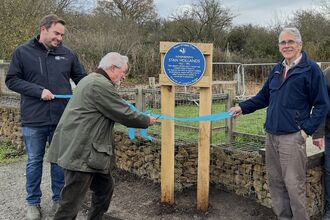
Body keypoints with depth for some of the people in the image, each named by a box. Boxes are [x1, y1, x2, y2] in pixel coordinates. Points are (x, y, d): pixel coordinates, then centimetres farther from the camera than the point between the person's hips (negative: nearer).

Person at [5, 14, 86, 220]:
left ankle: (59, 200, 27)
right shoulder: (23, 52, -1)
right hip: (34, 120, -1)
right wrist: (38, 91, -15)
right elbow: (12, 80, -2)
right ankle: (33, 203, 27)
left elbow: (82, 79, 10)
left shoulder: (68, 54, 4)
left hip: (62, 119, 2)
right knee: (34, 162, 10)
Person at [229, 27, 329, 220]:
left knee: (294, 184, -3)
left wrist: (307, 129, -12)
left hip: (292, 137, -7)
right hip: (271, 135, 7)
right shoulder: (277, 69, 14)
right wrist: (242, 107, 13)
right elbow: (264, 96, 21)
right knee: (275, 181, 13)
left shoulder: (310, 69, -5)